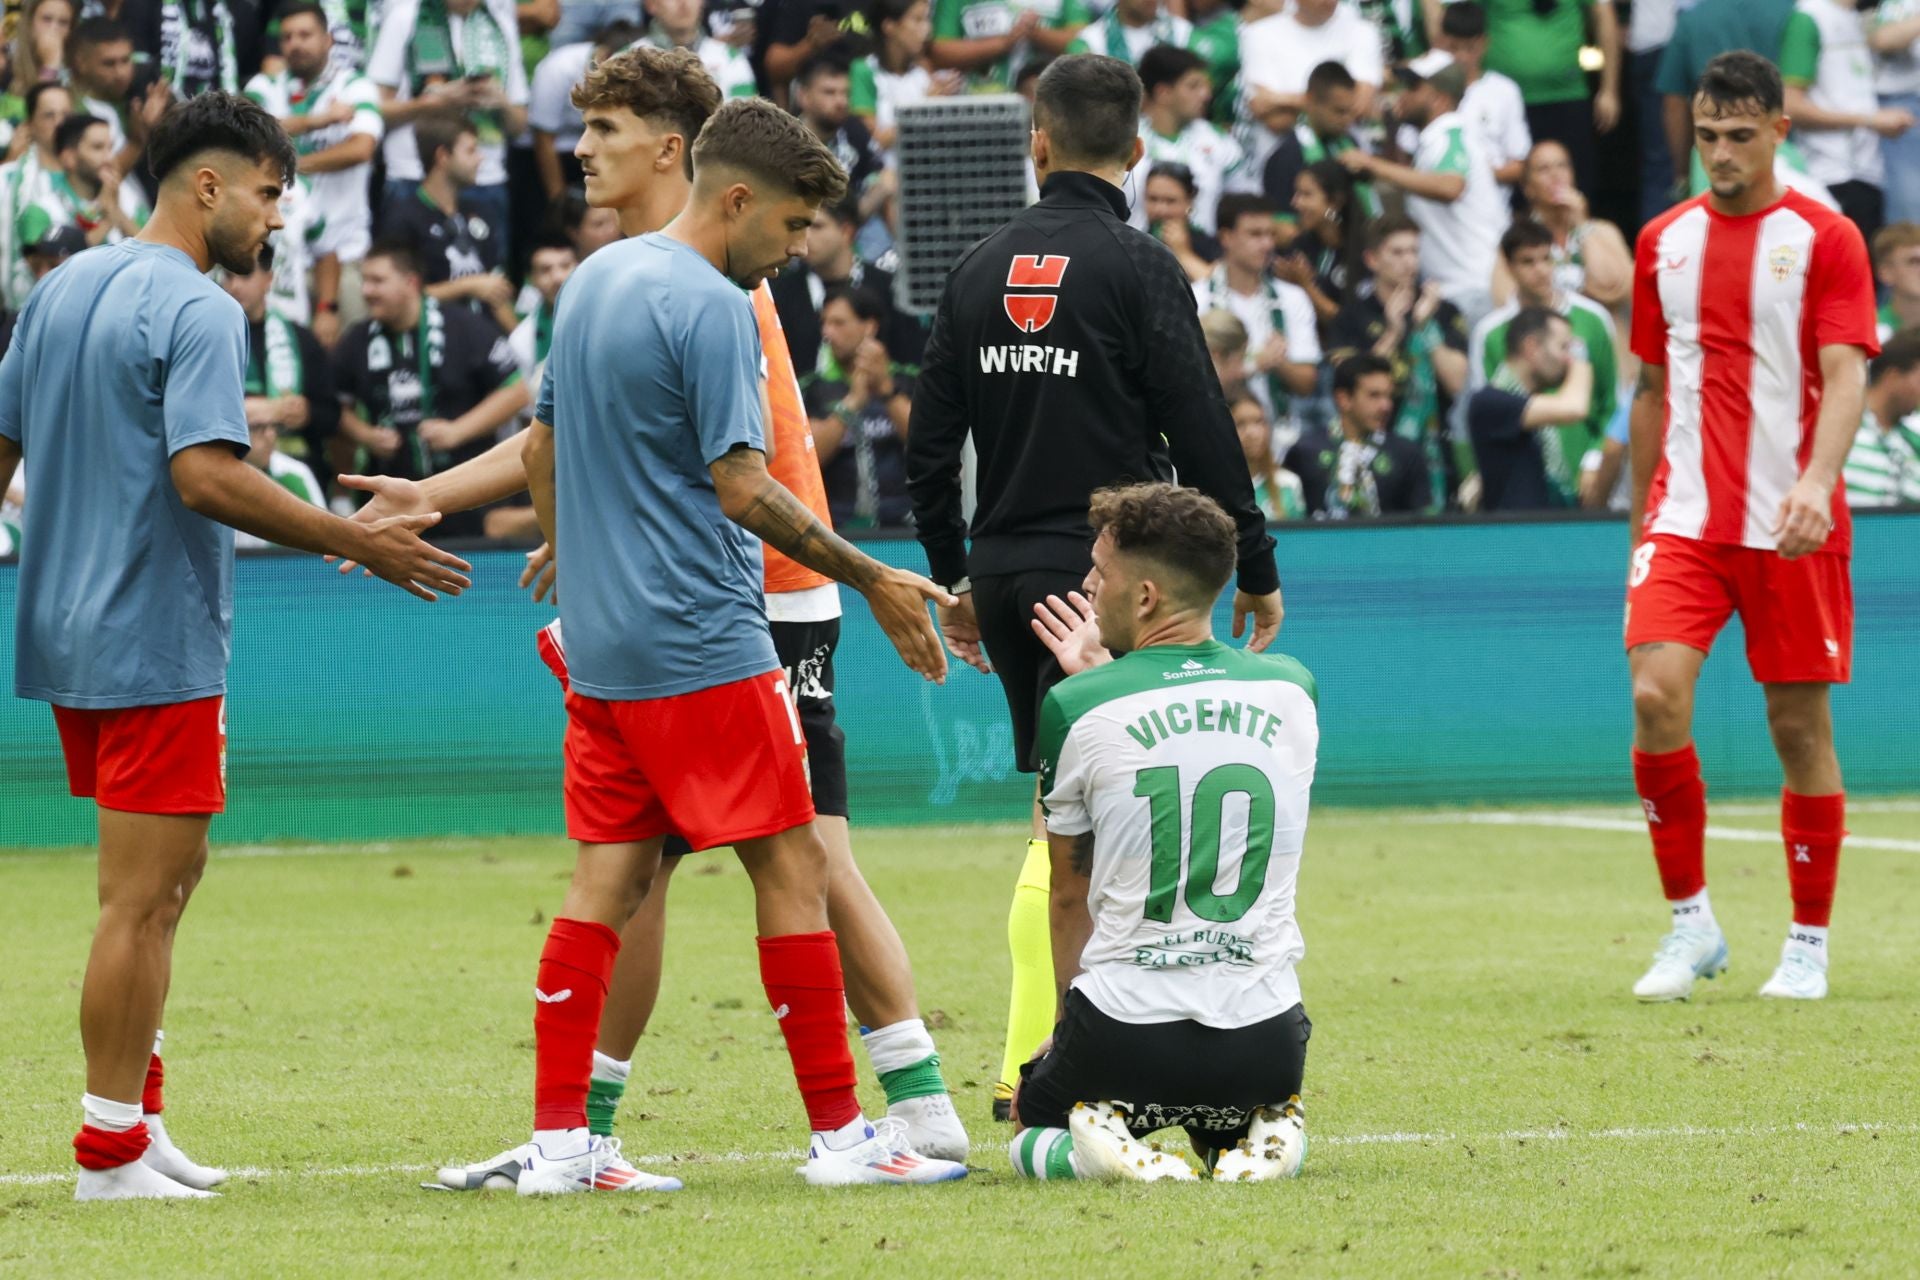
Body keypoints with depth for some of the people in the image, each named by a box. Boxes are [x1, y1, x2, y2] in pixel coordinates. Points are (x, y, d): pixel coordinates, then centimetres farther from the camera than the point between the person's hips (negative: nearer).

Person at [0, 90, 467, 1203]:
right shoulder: (197, 312, -15)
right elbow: (206, 476, -25)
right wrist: (359, 543, -21)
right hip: (157, 644, -9)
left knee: (167, 876, 18)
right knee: (144, 898, -4)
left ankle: (140, 1121, 18)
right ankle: (111, 1154, -1)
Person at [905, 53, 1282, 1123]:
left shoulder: (982, 269, 7)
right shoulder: (1138, 267, -9)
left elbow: (931, 441, 10)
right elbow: (1203, 434, -10)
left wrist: (953, 577, 21)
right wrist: (1258, 572, -1)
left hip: (1003, 581, 6)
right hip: (1099, 573, -6)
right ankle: (1028, 1068, -8)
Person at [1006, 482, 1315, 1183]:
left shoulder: (1077, 707, -7)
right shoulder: (1292, 691, 1)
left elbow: (1069, 894, 6)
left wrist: (1067, 1016, 20)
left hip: (1124, 1031, -3)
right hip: (1264, 1039, 3)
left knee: (1031, 1127, 27)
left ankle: (1096, 1142, -7)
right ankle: (1262, 1140, 0)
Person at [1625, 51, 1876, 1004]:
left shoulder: (1825, 240, -3)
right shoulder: (1665, 243, 11)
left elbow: (1845, 377, -13)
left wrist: (1816, 482, -30)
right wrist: (1641, 519, 19)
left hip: (1792, 526, -3)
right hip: (1685, 519, 3)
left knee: (1800, 726, 2)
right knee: (1656, 695, -15)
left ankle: (1808, 946, 14)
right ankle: (1690, 925, -3)